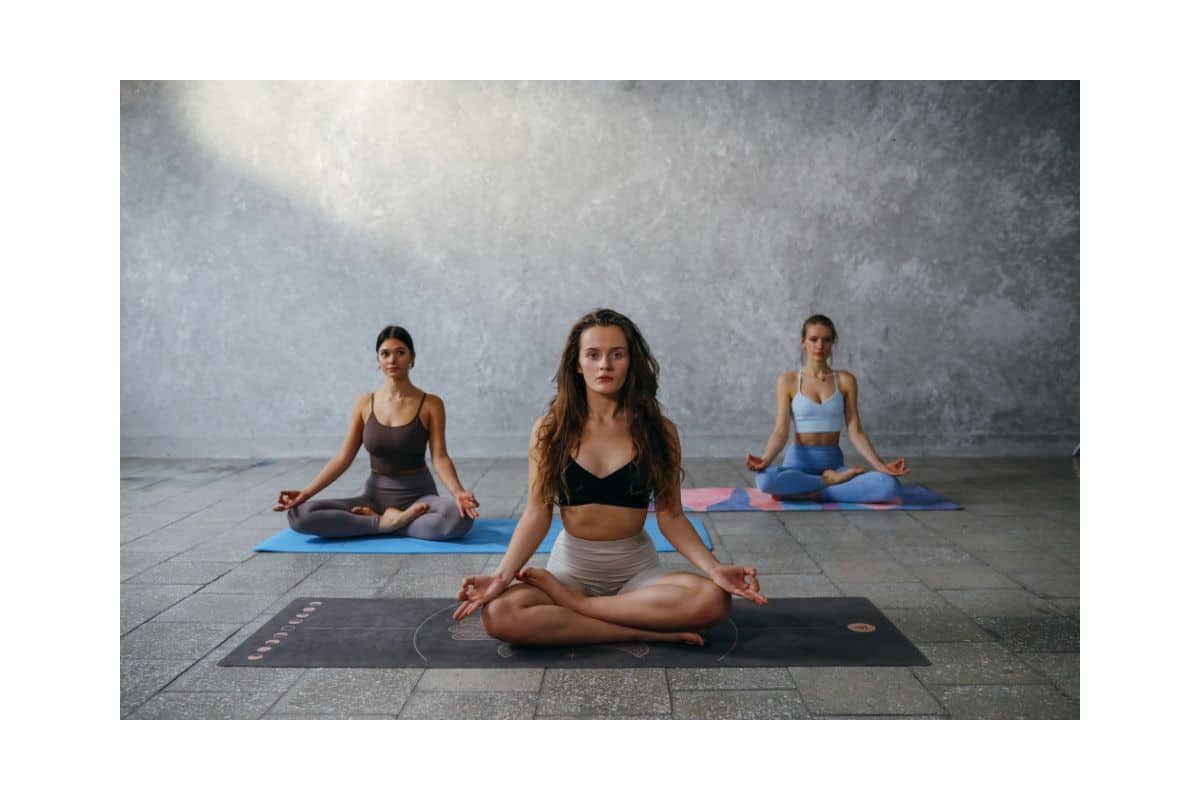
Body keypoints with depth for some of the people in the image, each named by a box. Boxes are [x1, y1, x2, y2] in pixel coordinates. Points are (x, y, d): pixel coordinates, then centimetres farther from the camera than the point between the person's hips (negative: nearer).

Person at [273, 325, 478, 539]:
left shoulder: (431, 404, -5)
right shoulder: (365, 403, 3)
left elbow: (439, 457, -12)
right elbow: (343, 457, 0)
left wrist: (458, 492, -33)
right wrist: (306, 492, -14)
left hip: (419, 495, -2)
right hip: (375, 495, 3)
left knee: (459, 516, -38)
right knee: (298, 514, -20)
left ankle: (381, 521, -19)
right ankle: (387, 522, -19)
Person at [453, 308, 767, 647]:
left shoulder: (659, 430, -2)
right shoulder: (549, 430, -2)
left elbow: (670, 516, -3)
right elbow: (537, 513, -4)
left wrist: (714, 567, -18)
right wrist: (502, 575, -18)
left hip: (636, 567, 1)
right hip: (571, 566, 0)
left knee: (713, 599, -30)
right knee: (498, 615, -30)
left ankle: (573, 603, -15)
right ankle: (644, 632, -21)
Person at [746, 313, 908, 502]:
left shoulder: (845, 380, 4)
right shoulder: (787, 381, 0)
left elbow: (855, 432, 1)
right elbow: (781, 431, -7)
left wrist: (880, 465, -15)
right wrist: (765, 460, -27)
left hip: (833, 462, 2)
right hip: (799, 461, -2)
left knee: (889, 485, -26)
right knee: (765, 479, -38)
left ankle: (808, 493, -18)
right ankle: (831, 481, -16)